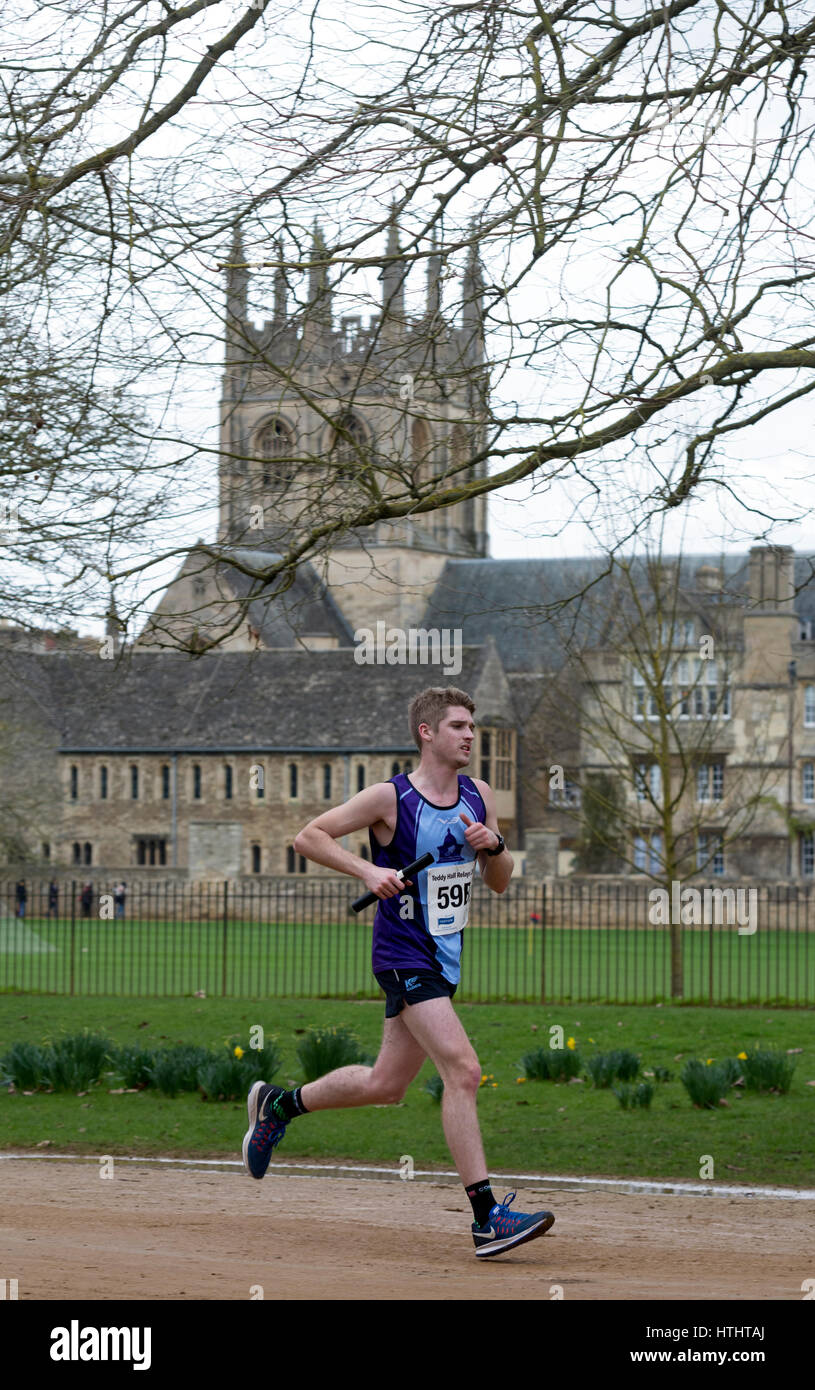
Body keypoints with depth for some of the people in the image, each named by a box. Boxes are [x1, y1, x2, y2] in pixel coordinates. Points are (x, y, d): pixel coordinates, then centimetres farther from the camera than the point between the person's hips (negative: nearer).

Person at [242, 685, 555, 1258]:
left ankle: (278, 1105, 39)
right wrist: (367, 869, -21)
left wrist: (494, 845, -8)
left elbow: (500, 883, 13)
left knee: (385, 1085, 16)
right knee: (463, 1070, -20)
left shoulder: (480, 796, 7)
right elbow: (309, 836, -8)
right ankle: (486, 1217, -21)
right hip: (404, 953, -8)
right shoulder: (390, 798, -12)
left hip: (445, 955, 8)